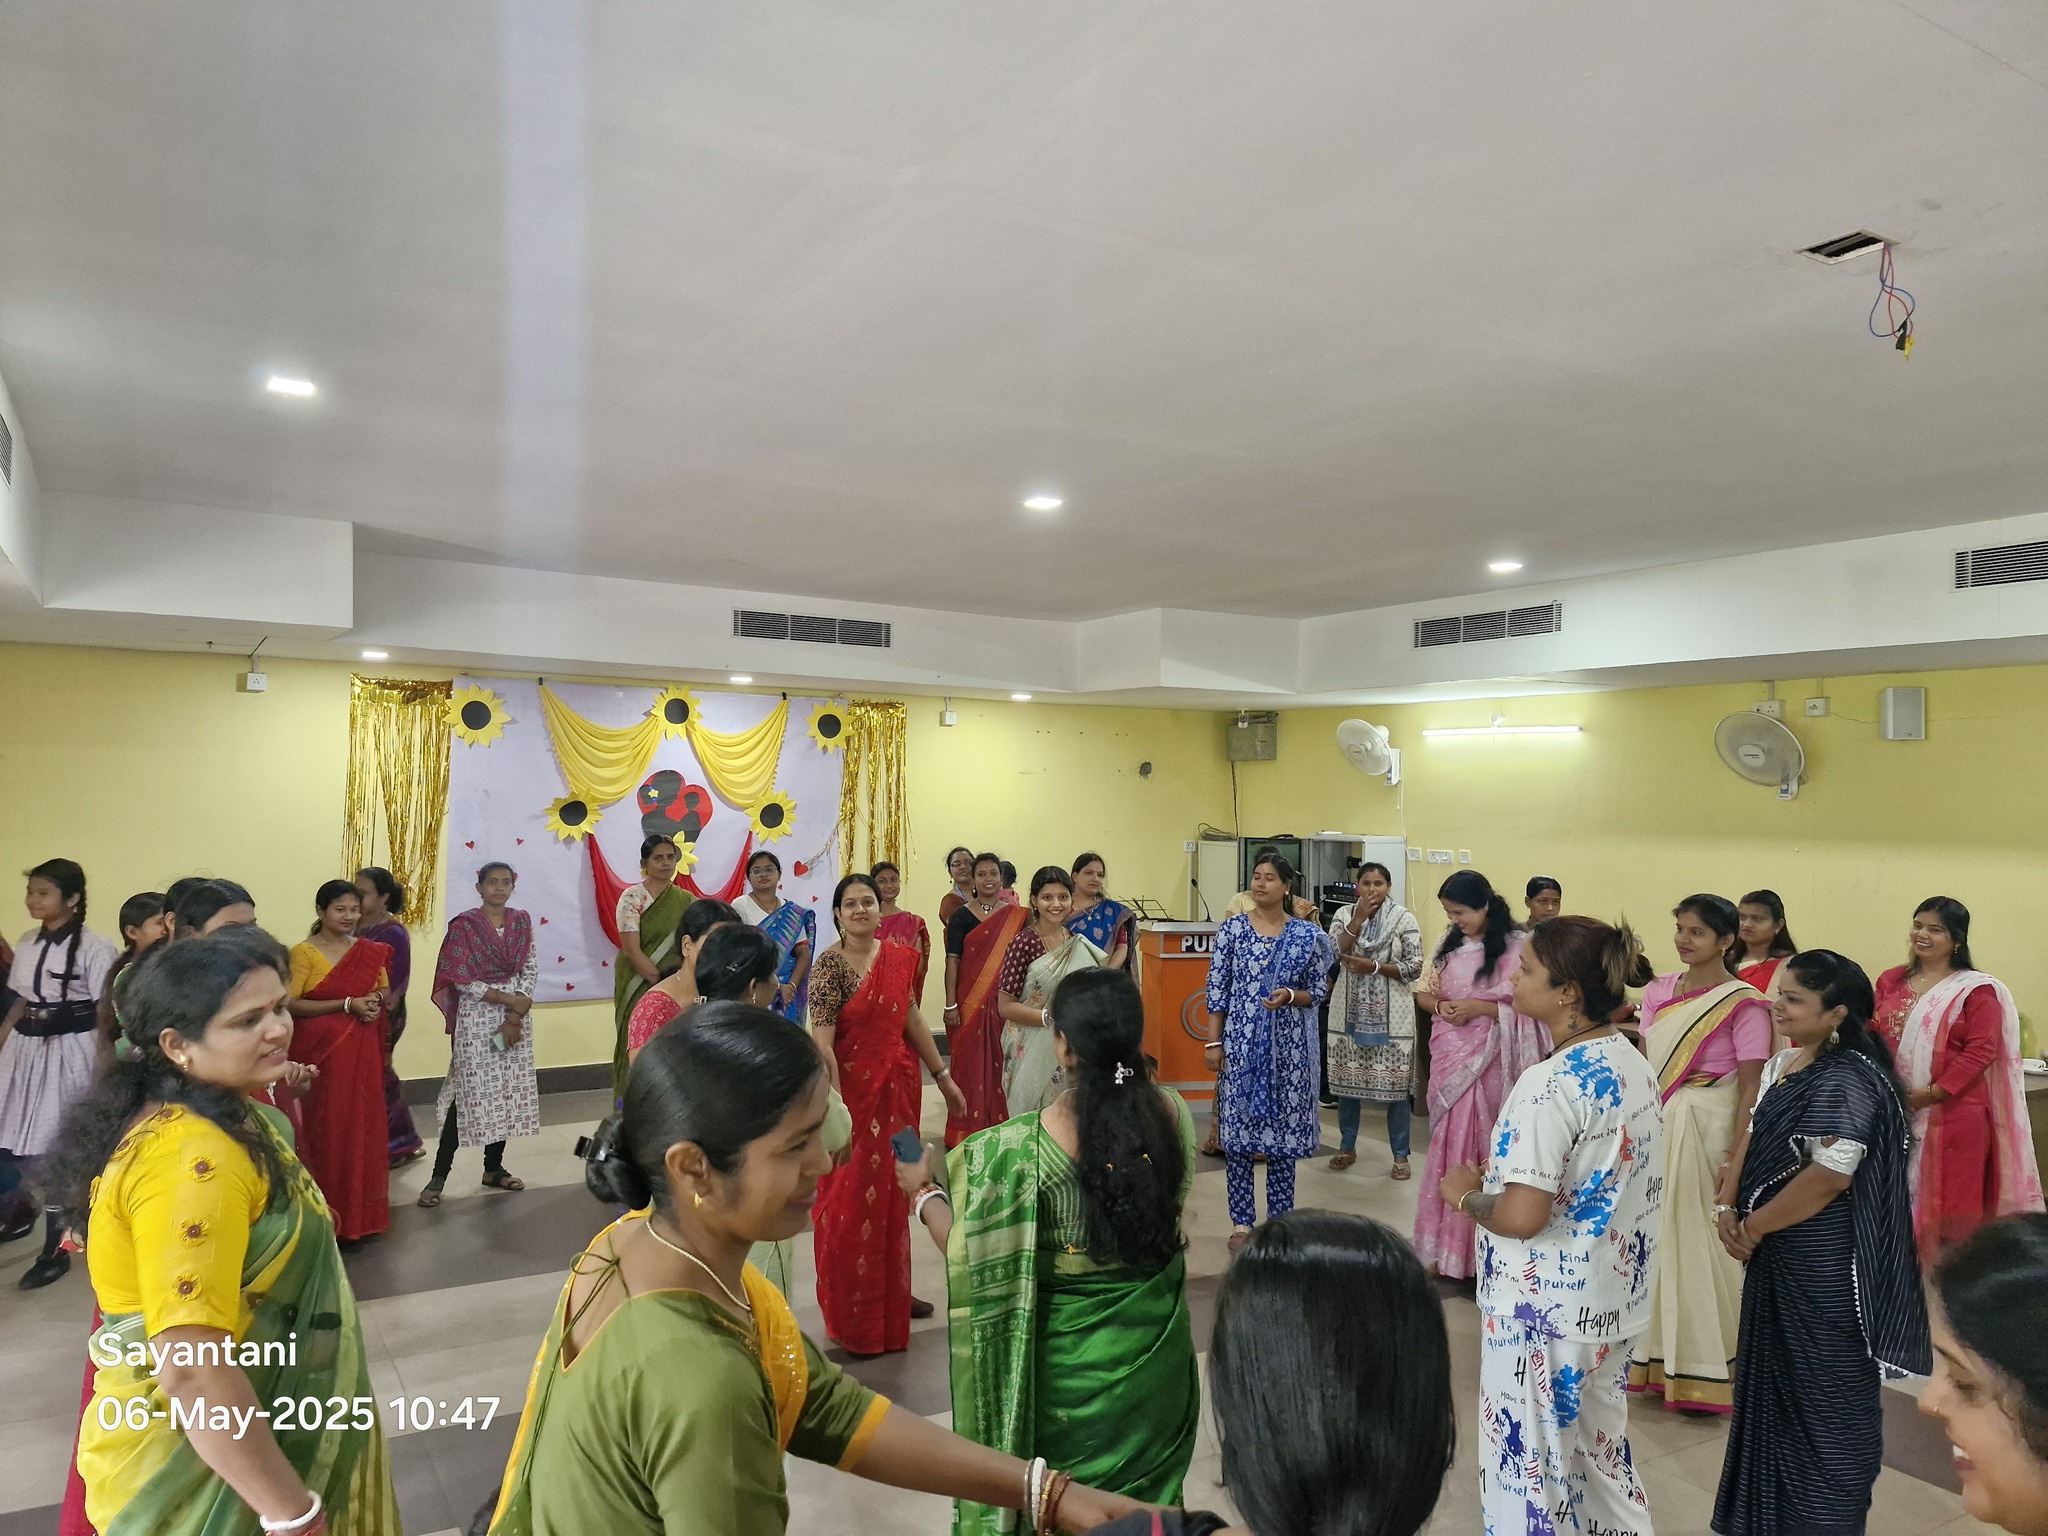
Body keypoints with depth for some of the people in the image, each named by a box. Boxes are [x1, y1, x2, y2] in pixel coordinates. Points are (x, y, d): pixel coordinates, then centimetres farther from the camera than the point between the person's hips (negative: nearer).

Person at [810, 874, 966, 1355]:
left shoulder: (898, 958, 4)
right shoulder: (831, 965, -14)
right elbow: (821, 1043, -20)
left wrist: (943, 1077, 15)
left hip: (898, 1090, 6)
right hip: (853, 1091, -5)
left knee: (893, 1197, 16)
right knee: (852, 1201, 5)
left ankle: (891, 1297, 35)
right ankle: (853, 1320, 20)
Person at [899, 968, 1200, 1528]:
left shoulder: (1025, 1146, -27)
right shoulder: (1173, 1113, -13)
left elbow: (973, 1258, -19)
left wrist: (922, 1192, -3)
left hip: (1071, 1355, -4)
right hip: (1157, 1342, 4)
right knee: (1144, 1486, 28)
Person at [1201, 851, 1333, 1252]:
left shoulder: (1307, 935, 0)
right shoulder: (1232, 928, -1)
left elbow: (1319, 991, 5)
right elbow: (1216, 989, 0)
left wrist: (1290, 996, -16)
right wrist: (1213, 1042, -4)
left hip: (1288, 1045, 1)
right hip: (1240, 1042, 0)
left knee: (1284, 1128, 6)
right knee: (1238, 1127, 3)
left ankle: (1281, 1219, 22)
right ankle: (1242, 1222, 16)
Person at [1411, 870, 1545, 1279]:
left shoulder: (1515, 947, -11)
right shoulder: (1450, 942, 8)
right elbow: (1423, 992, 13)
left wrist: (1478, 1007, -20)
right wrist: (1440, 1005, -8)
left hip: (1488, 1062, -6)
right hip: (1448, 1057, 6)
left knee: (1476, 1148, 0)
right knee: (1446, 1146, 11)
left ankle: (1473, 1250, 13)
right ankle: (1445, 1247, 21)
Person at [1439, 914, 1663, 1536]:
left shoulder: (1551, 1085, -27)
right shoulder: (1634, 1064, 0)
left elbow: (1522, 1217, -28)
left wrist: (1465, 1195, -9)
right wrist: (1504, 1170, 11)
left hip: (1547, 1309, -8)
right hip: (1612, 1295, 8)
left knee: (1531, 1458, 10)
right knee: (1602, 1444, 25)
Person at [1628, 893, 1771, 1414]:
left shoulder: (1743, 1002, -11)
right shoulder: (1658, 991, 6)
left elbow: (1751, 1088, -12)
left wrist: (1736, 1163, -16)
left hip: (1707, 1131, -6)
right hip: (1654, 1127, 6)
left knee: (1701, 1245, 2)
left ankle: (1707, 1369, 20)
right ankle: (1656, 1354, 28)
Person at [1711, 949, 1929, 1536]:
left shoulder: (1847, 1080, -22)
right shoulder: (1782, 1063, 6)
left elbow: (1828, 1176, -26)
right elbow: (1751, 1136, 9)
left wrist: (1752, 1226, -15)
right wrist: (1728, 1208, -4)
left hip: (1825, 1265, -9)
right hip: (1777, 1254, 9)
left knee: (1825, 1388, 7)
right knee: (1776, 1378, 20)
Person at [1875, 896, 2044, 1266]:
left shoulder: (1976, 989, -6)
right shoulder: (1891, 981, 10)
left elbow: (1982, 1050, -13)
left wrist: (1932, 1093, -18)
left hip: (1952, 1114, -5)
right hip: (1893, 1112, 5)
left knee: (1947, 1202, 3)